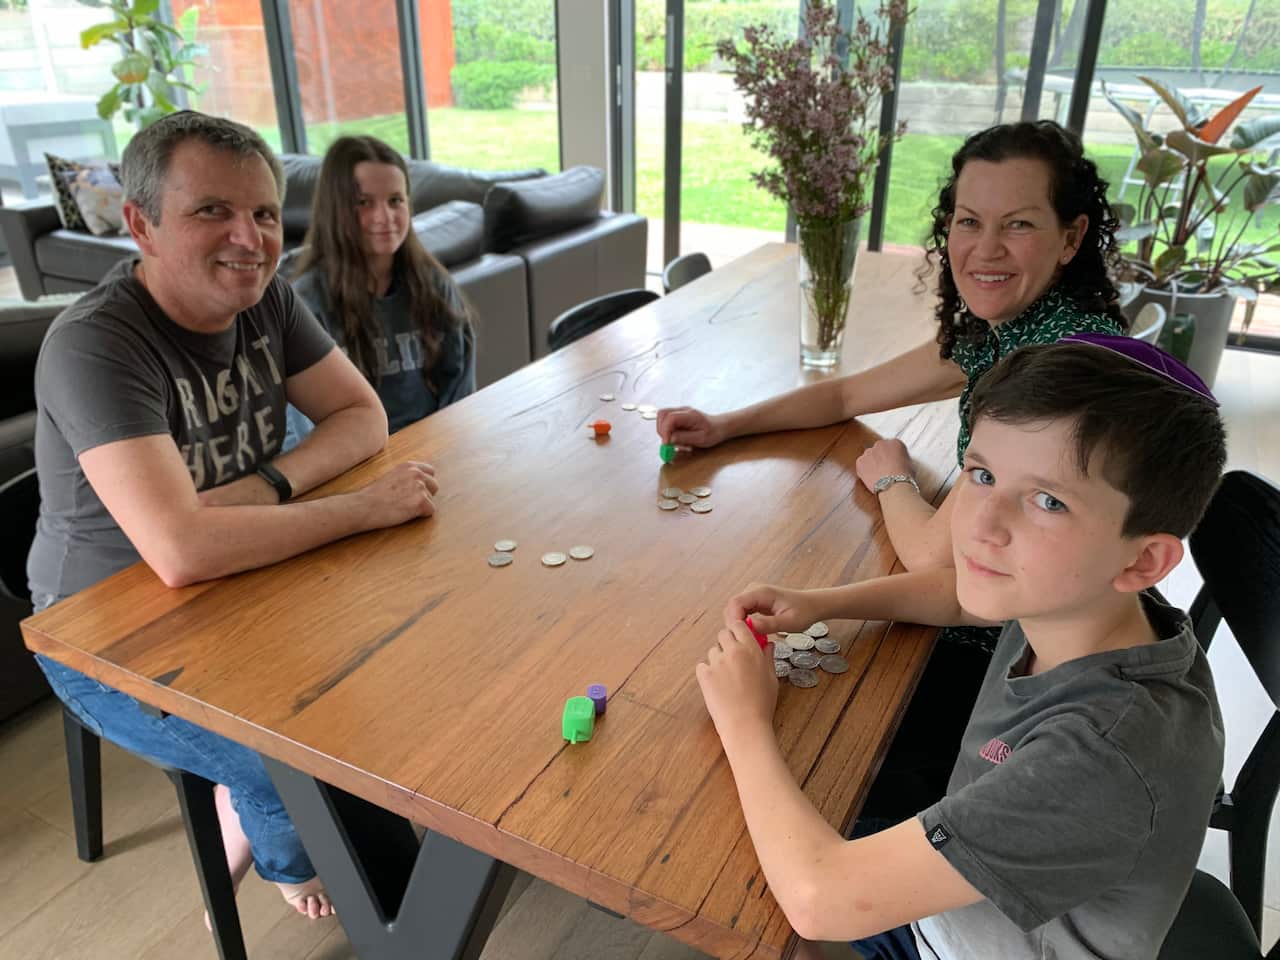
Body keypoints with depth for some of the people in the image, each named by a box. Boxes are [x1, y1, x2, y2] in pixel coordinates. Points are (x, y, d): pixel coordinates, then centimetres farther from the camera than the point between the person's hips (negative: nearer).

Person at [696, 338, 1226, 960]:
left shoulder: (1103, 756, -40)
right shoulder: (1066, 598, -18)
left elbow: (819, 900, -39)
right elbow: (957, 591, 6)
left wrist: (744, 721, -24)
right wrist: (816, 604, -9)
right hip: (939, 902, 5)